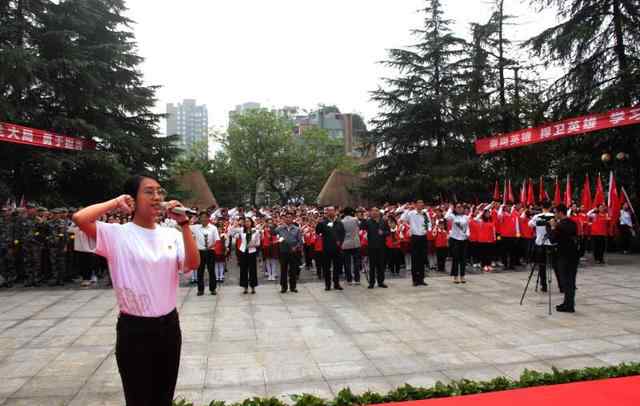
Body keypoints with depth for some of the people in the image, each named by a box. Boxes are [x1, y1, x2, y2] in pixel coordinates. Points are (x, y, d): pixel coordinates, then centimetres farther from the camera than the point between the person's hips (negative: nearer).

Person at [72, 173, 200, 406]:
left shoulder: (171, 234, 2)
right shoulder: (118, 234, -9)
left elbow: (193, 264, -12)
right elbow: (79, 218, -24)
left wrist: (183, 223, -16)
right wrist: (117, 203, -12)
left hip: (169, 325, 4)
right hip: (134, 329, -4)